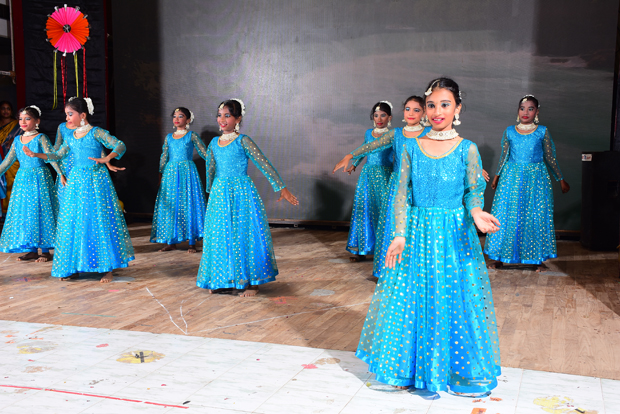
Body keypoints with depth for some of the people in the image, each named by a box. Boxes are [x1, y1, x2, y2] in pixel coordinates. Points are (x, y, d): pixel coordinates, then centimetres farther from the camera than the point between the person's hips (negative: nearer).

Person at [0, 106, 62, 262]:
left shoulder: (41, 138, -5)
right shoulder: (17, 140, 12)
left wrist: (61, 174, -27)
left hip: (39, 178, -6)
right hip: (22, 178, 6)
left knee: (40, 211, -4)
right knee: (24, 213, 6)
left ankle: (45, 251, 2)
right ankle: (32, 250, 14)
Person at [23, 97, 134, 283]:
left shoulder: (96, 132, -7)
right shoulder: (71, 137, 12)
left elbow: (120, 145, -11)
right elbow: (59, 155, 20)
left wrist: (106, 158, -26)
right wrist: (37, 154, 11)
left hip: (95, 180, -6)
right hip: (76, 181, 6)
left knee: (99, 222, -6)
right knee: (73, 223, 5)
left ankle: (107, 268, 1)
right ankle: (73, 267, 13)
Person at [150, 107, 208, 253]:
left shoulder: (192, 136, 0)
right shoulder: (169, 137, 12)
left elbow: (205, 153, 1)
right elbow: (164, 157, 14)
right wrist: (161, 174, 10)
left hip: (187, 172, -4)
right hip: (170, 172, 4)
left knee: (188, 205, -3)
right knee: (170, 206, 3)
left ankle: (192, 242, 2)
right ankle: (171, 242, 10)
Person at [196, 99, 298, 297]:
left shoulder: (243, 141, -8)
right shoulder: (214, 143, 8)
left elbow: (265, 165, -9)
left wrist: (282, 189, -11)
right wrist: (211, 192, 23)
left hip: (241, 193, -5)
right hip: (219, 194, 5)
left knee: (243, 234, -2)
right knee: (219, 236, 7)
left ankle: (251, 282, 9)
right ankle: (221, 279, 22)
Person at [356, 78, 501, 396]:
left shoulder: (467, 149, -3)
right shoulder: (412, 148, 2)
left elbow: (474, 191, -1)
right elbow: (401, 194, 1)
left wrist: (476, 214, -23)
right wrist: (399, 235, -7)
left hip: (454, 236, -2)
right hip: (417, 233, 2)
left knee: (453, 301, 3)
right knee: (410, 299, 7)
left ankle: (455, 370, 23)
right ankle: (409, 369, 25)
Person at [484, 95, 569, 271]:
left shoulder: (542, 132, 0)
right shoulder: (509, 131, 4)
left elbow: (550, 158, 6)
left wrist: (561, 180, 10)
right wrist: (497, 176, 17)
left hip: (536, 178, -1)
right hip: (512, 177, 1)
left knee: (536, 216, 1)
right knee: (506, 215, 1)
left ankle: (537, 258, 13)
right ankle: (500, 258, 11)